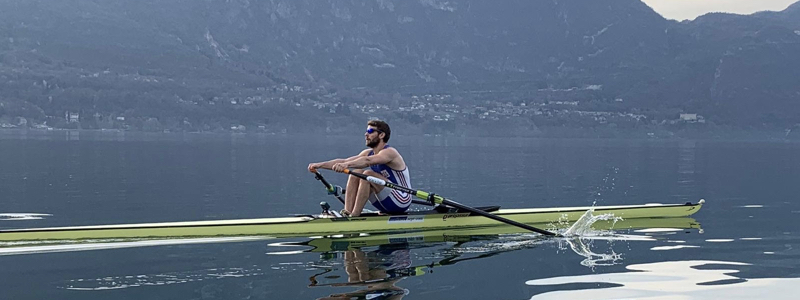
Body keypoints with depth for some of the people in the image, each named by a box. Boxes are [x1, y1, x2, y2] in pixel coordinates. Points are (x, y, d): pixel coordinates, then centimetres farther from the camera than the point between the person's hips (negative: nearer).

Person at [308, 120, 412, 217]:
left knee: (368, 174, -25)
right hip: (386, 204, 8)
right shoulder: (368, 153, 8)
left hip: (401, 202, -8)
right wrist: (320, 165, -15)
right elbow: (343, 161, -2)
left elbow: (367, 161, -37)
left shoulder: (390, 152, -16)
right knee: (356, 173, -4)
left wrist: (347, 165, -52)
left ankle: (354, 215, -25)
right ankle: (347, 212, -14)